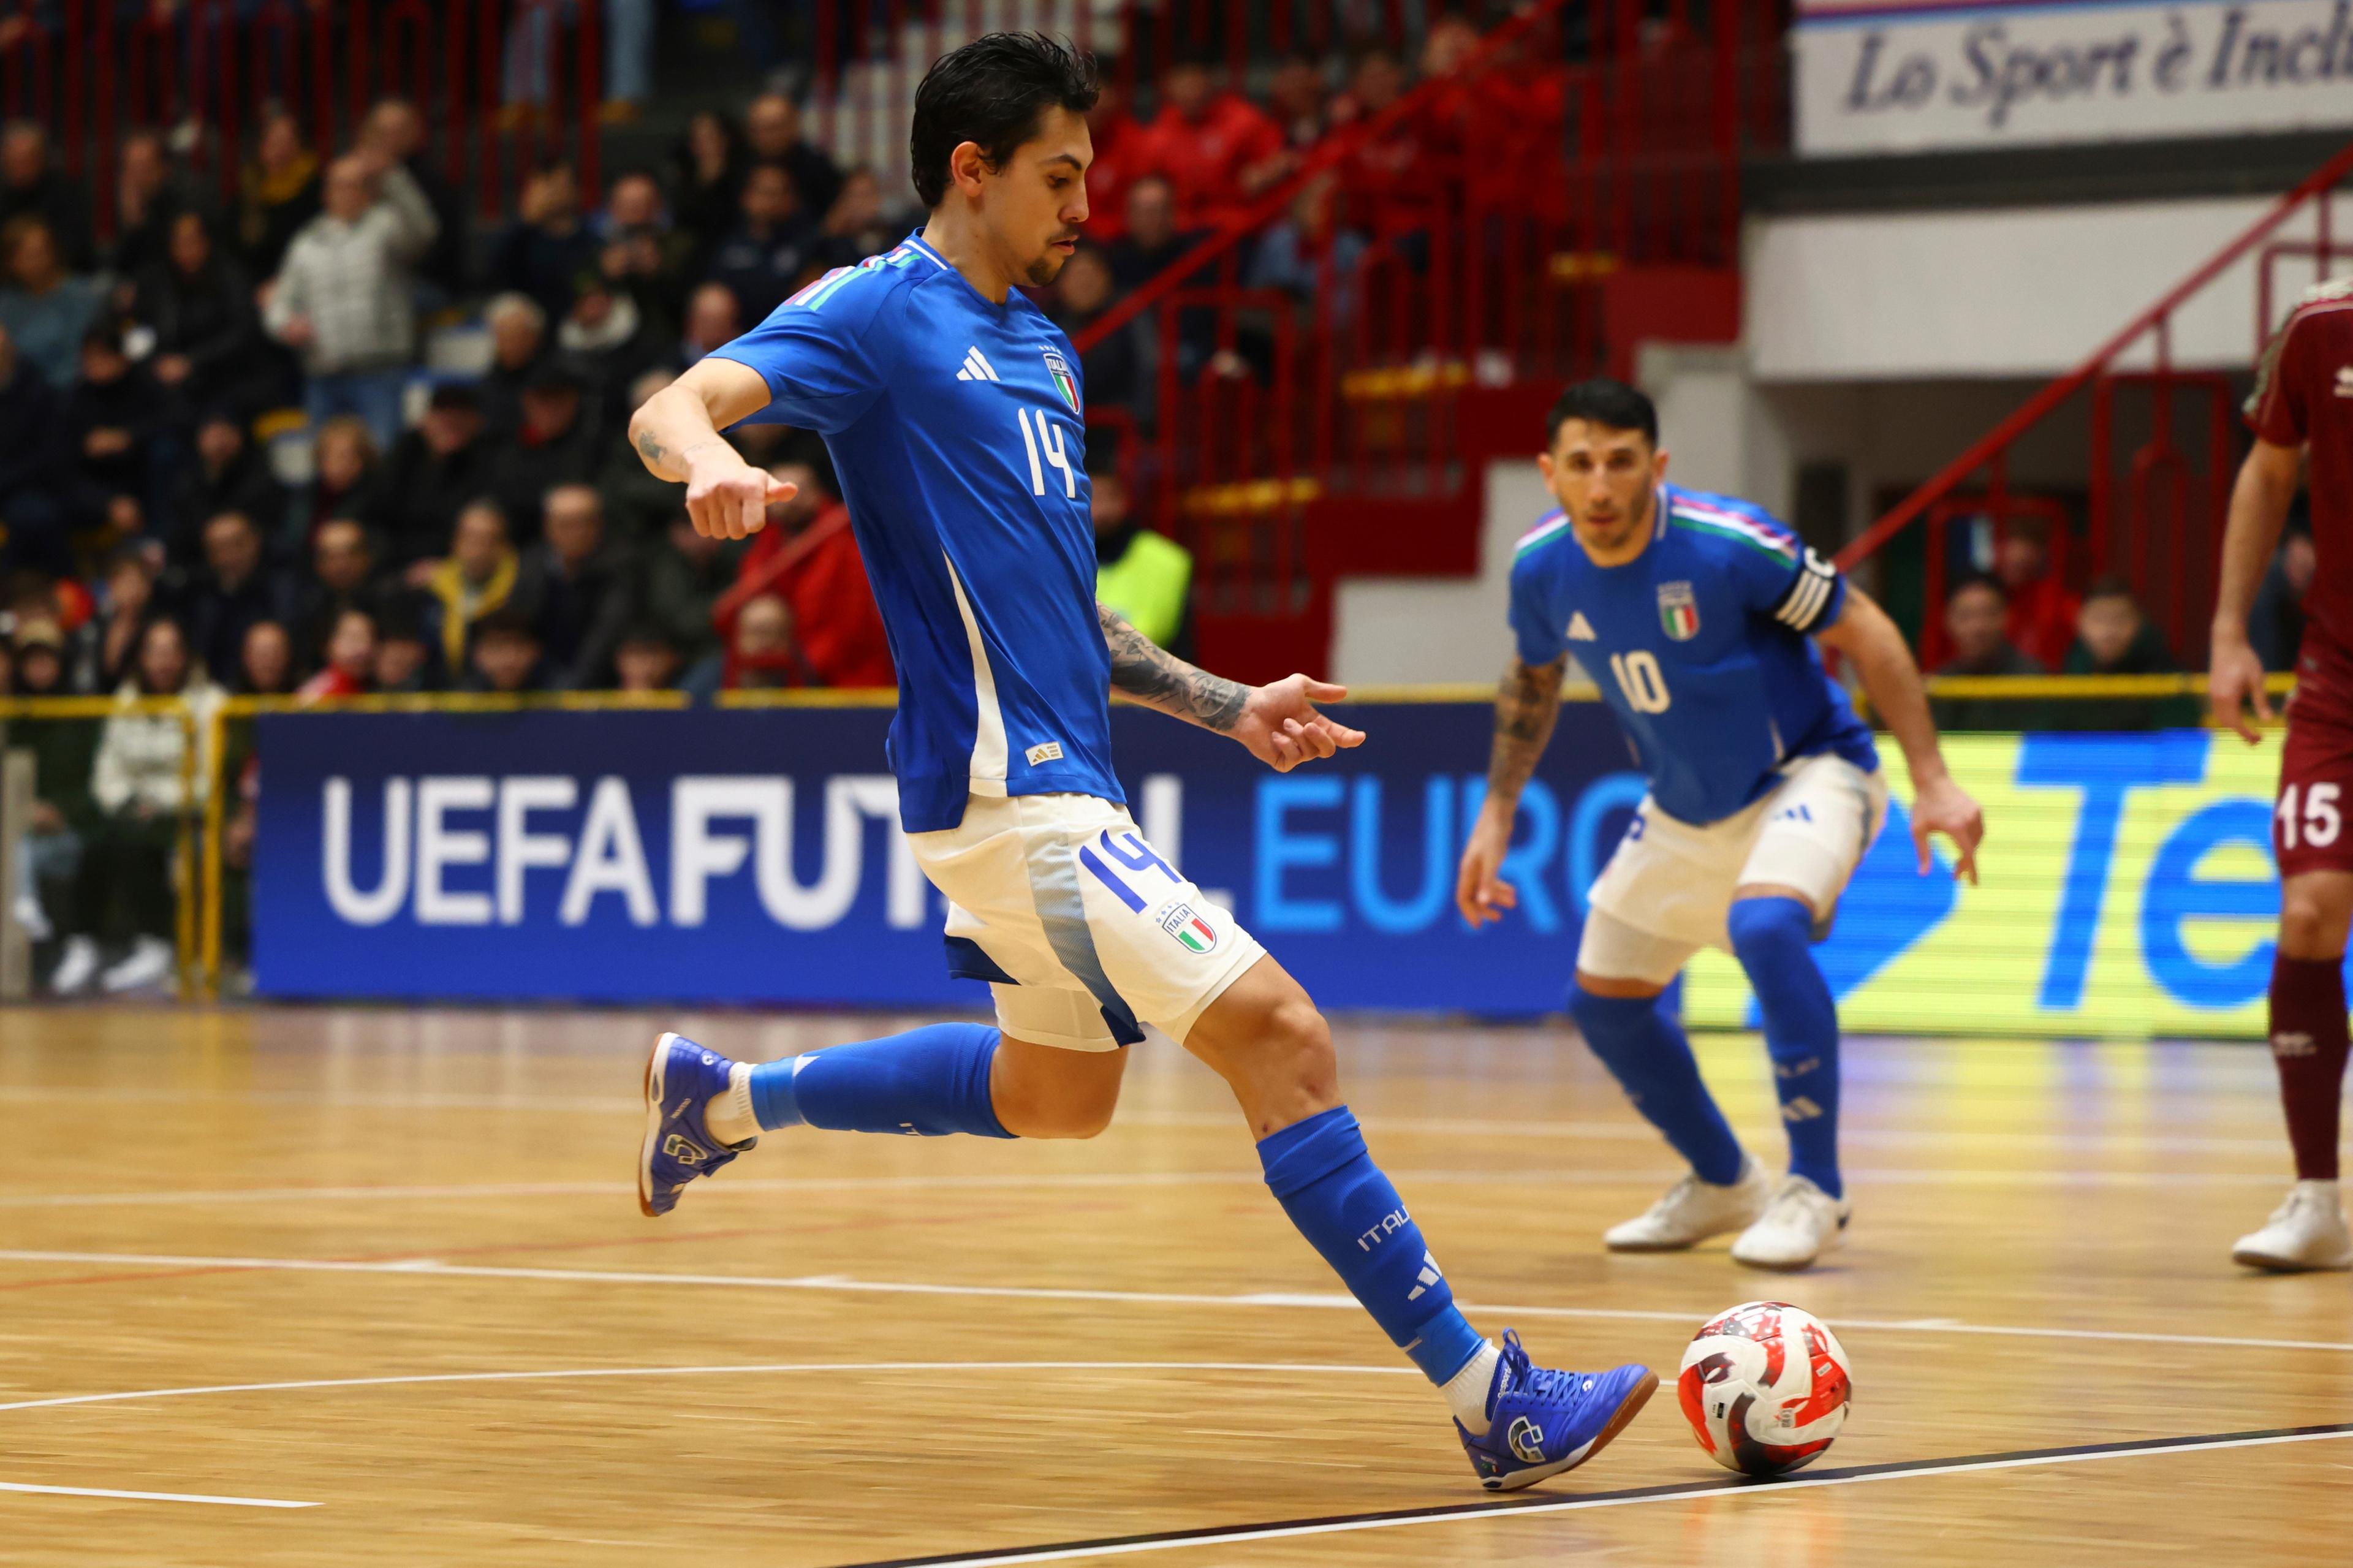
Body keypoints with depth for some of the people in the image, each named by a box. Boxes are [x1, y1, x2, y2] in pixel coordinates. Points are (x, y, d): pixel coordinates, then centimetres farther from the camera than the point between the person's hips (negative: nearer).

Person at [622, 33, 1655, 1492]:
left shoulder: (1037, 345, 17)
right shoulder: (881, 309, -8)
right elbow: (670, 409, -21)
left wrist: (1228, 705, 18)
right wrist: (713, 463, -44)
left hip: (1064, 772, 10)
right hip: (1006, 785, -10)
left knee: (1056, 1096, 26)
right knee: (1280, 1034, -15)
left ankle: (719, 1096, 38)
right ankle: (1489, 1397, -14)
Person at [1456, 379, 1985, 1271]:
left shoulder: (1728, 543, -28)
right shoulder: (1542, 568, -12)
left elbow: (1863, 633, -18)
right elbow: (1533, 682, 11)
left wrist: (1931, 781, -21)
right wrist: (1496, 818, 8)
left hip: (1807, 773, -7)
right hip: (1685, 812, 7)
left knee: (1763, 925, -35)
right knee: (1603, 1000, 9)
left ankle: (1815, 1190, -21)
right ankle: (1723, 1185, 34)